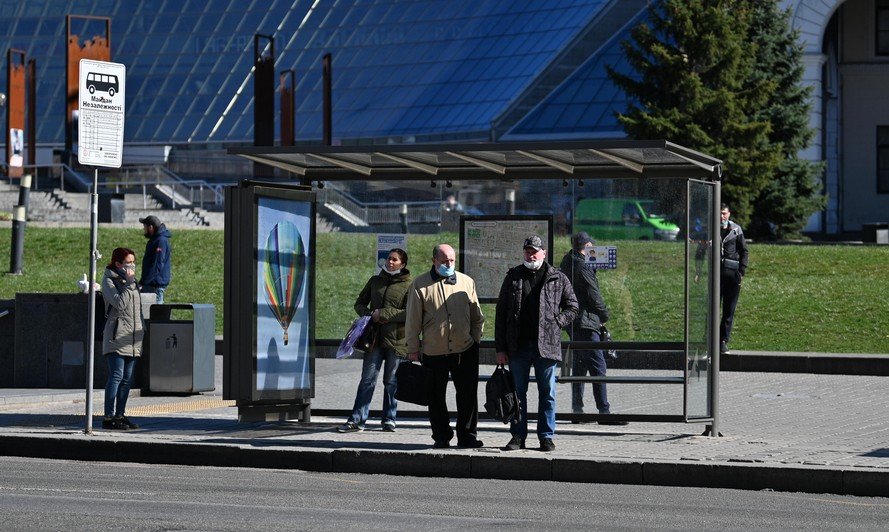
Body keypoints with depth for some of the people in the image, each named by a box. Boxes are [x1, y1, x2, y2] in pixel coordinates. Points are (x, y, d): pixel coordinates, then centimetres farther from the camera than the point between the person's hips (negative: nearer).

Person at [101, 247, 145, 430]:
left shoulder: (132, 280, 19)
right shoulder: (109, 280, -4)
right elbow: (120, 303, -18)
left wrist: (142, 328, 21)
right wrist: (129, 283, -15)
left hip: (132, 338, 8)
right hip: (116, 335, -8)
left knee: (127, 378, 7)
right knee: (116, 375, -13)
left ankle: (120, 415, 13)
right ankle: (108, 417, -13)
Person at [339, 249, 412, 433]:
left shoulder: (408, 286, -2)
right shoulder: (375, 281, 13)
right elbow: (359, 303, 19)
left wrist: (384, 314, -16)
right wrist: (370, 315, -2)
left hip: (396, 339, -3)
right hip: (375, 337, 3)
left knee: (391, 382, 5)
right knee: (367, 379, -1)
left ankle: (389, 419, 16)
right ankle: (357, 420, -2)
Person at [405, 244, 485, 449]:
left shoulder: (467, 282, 6)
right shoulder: (421, 285, -1)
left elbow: (477, 317, 14)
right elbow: (413, 320, 0)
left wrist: (476, 340, 10)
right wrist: (413, 349, -1)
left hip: (465, 349, 1)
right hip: (434, 352, -1)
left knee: (468, 394, 3)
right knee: (436, 397, 6)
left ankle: (467, 435, 12)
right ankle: (442, 437, 16)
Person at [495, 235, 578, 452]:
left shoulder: (558, 278, 4)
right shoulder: (513, 277, 8)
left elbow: (572, 307, 12)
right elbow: (501, 313, 8)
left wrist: (556, 323, -6)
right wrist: (501, 348, 3)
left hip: (546, 345, -1)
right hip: (518, 346, 1)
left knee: (547, 393, 3)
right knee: (518, 392, 6)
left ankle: (546, 436, 10)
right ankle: (518, 436, 12)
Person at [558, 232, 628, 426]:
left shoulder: (567, 263, 12)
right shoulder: (582, 267, -16)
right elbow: (594, 296, -15)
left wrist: (592, 260, 15)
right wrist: (604, 316, 0)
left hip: (573, 323, 10)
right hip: (586, 323, -10)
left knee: (578, 366, 16)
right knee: (598, 368, -9)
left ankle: (577, 409, 18)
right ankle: (604, 411, -11)